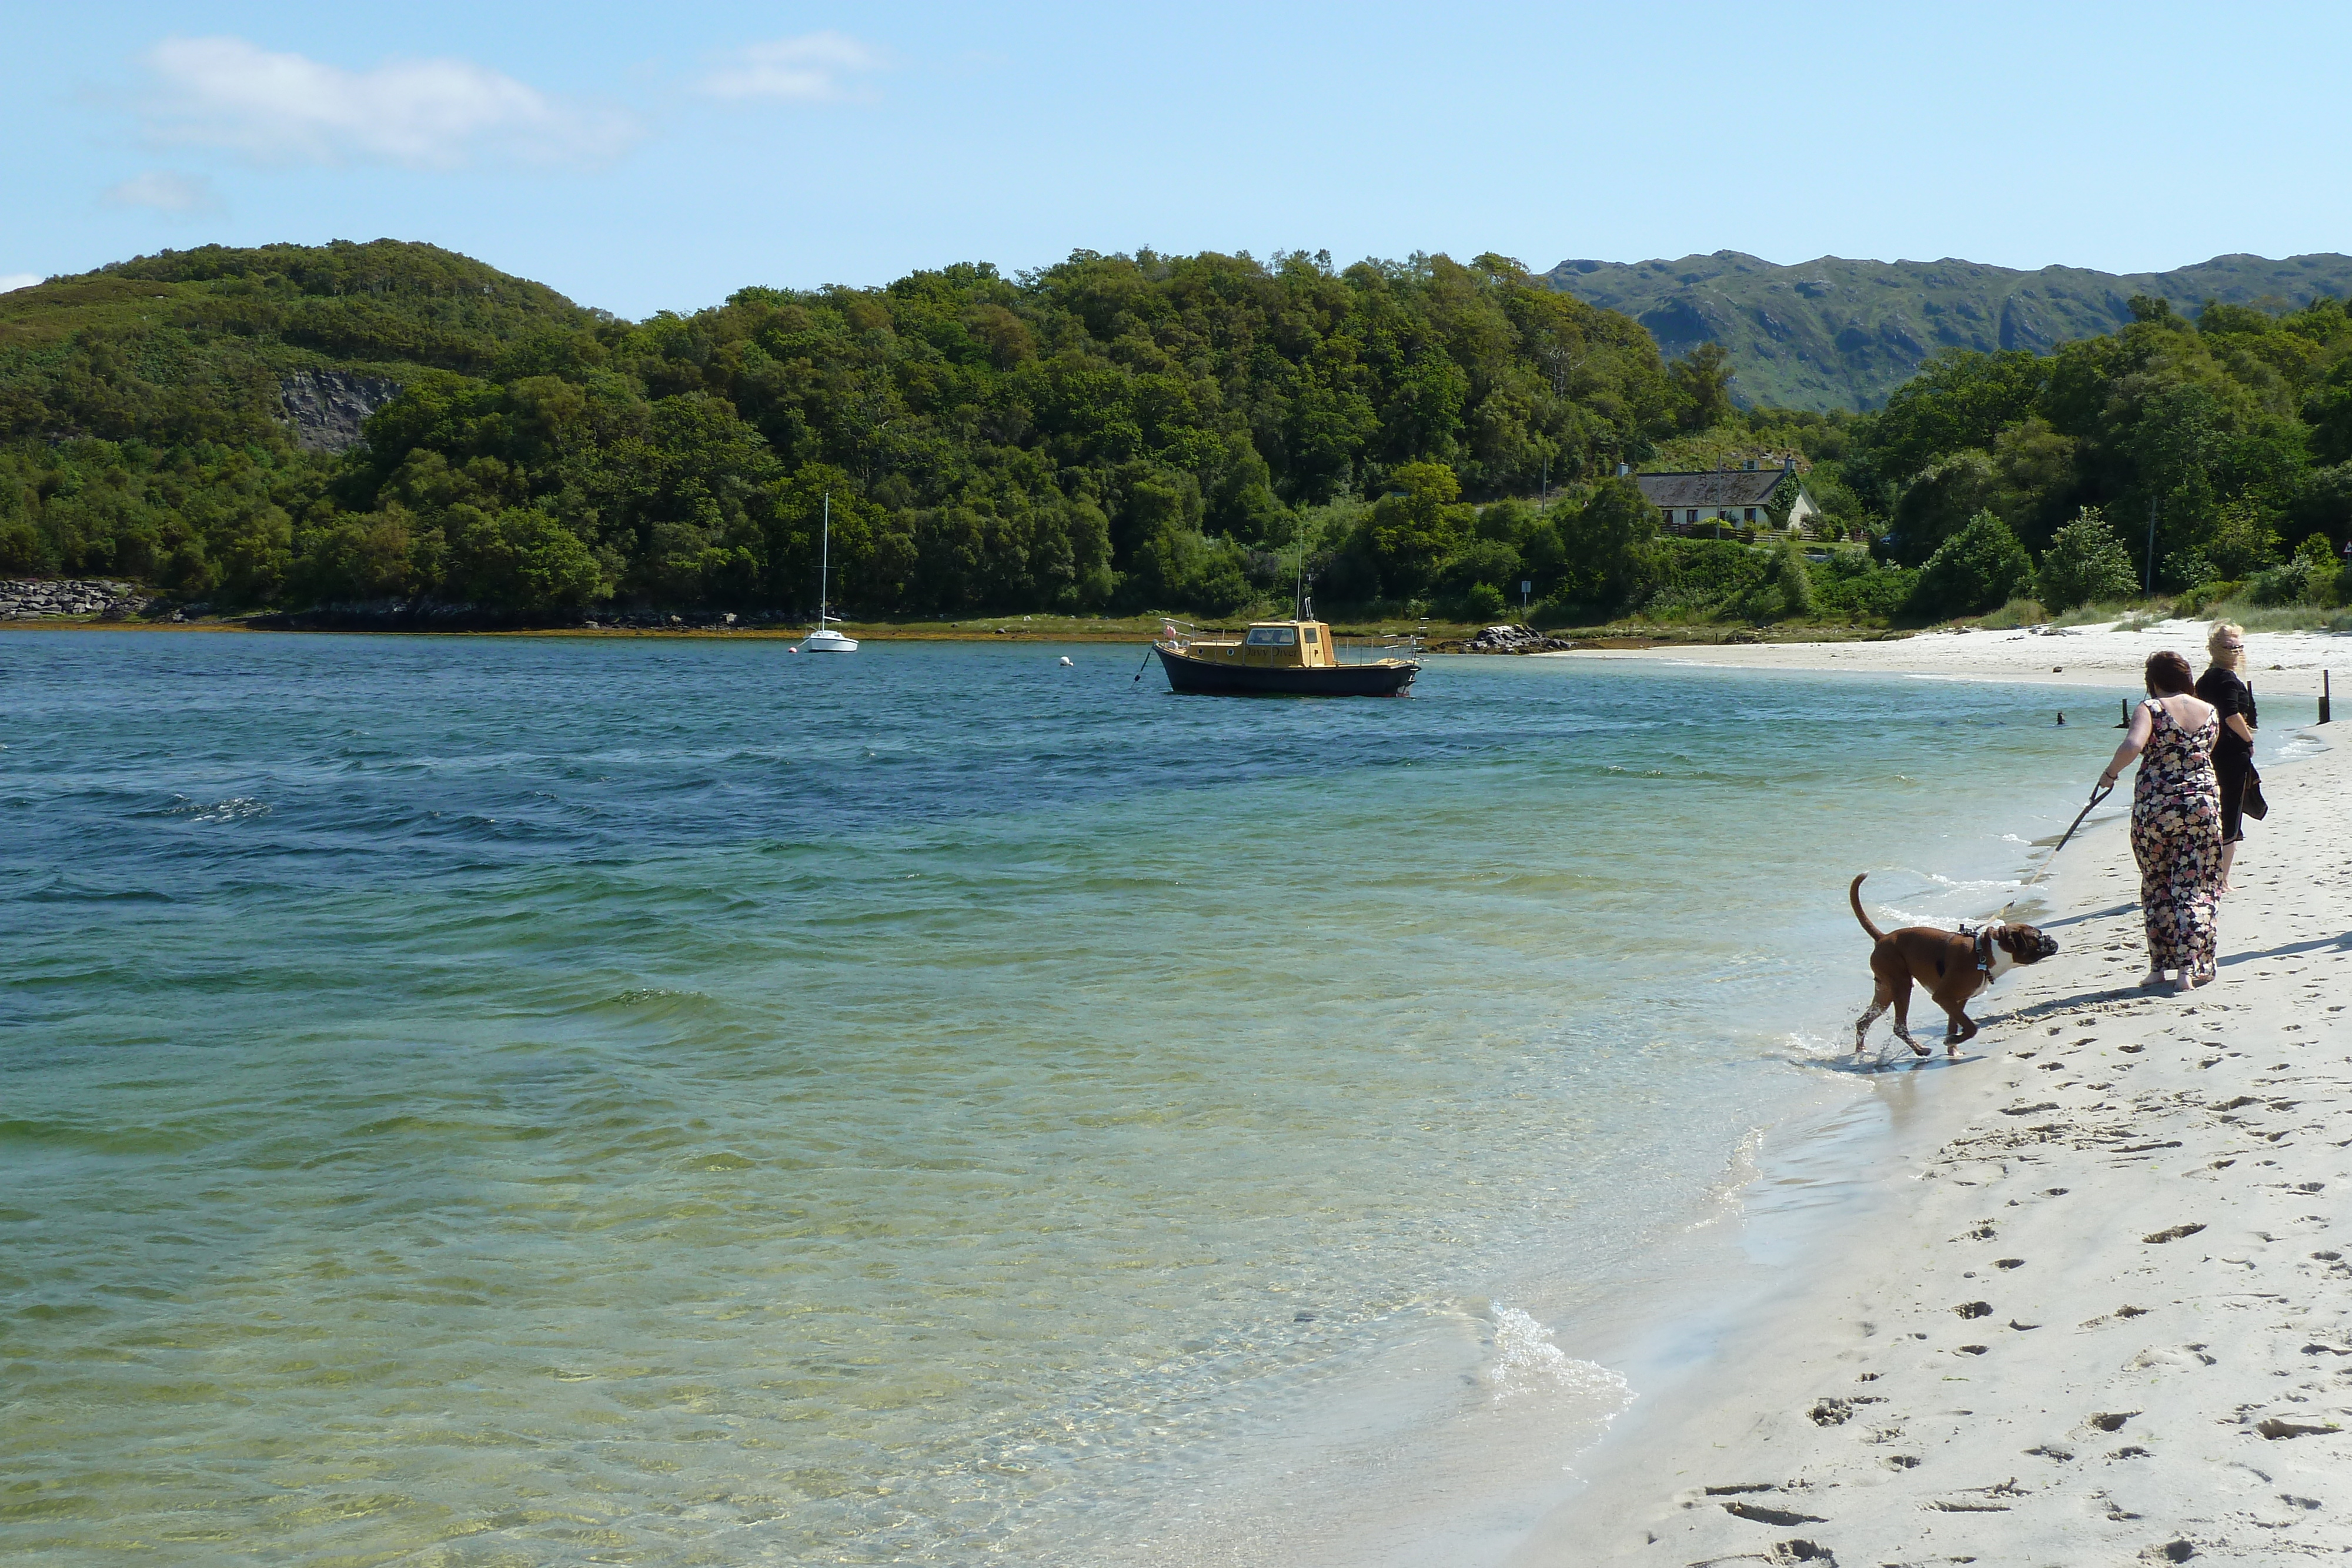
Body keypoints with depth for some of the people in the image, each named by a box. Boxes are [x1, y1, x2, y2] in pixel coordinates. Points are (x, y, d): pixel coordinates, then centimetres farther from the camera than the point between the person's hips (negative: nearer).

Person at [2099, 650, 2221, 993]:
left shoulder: (2150, 709, -7)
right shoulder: (2210, 712, 7)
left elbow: (2132, 746, -24)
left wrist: (2111, 773, -9)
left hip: (2155, 806, -2)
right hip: (2203, 805, 2)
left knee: (2156, 887, 13)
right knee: (2194, 888, 4)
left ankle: (2158, 967, 17)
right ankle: (2190, 968, -4)